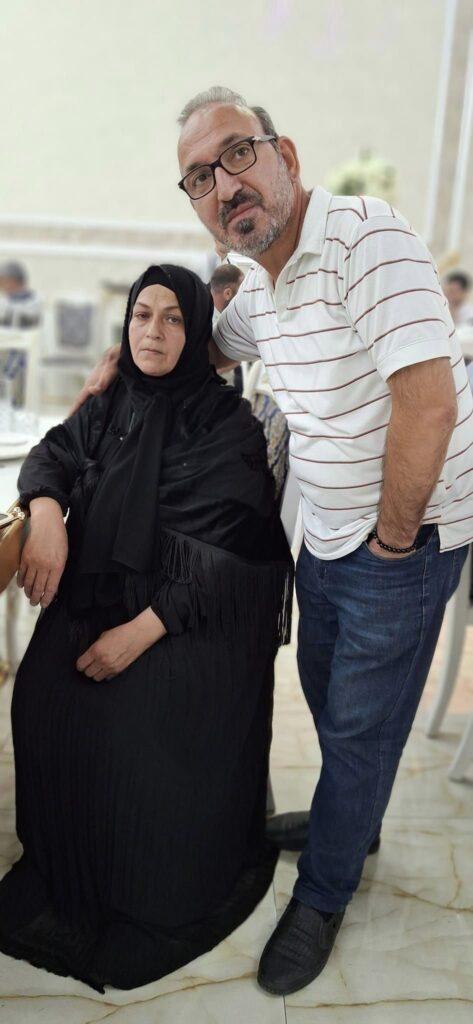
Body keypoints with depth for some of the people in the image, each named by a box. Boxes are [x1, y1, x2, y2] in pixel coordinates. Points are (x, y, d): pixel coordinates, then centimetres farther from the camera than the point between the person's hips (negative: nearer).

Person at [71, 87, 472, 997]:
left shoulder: (367, 237, -23)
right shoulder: (259, 286, 4)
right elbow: (208, 346, 27)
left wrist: (392, 537, -20)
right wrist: (127, 353, 10)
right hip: (325, 536, 8)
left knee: (360, 726, 8)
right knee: (326, 693, 23)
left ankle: (321, 897, 31)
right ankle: (355, 819, 51)